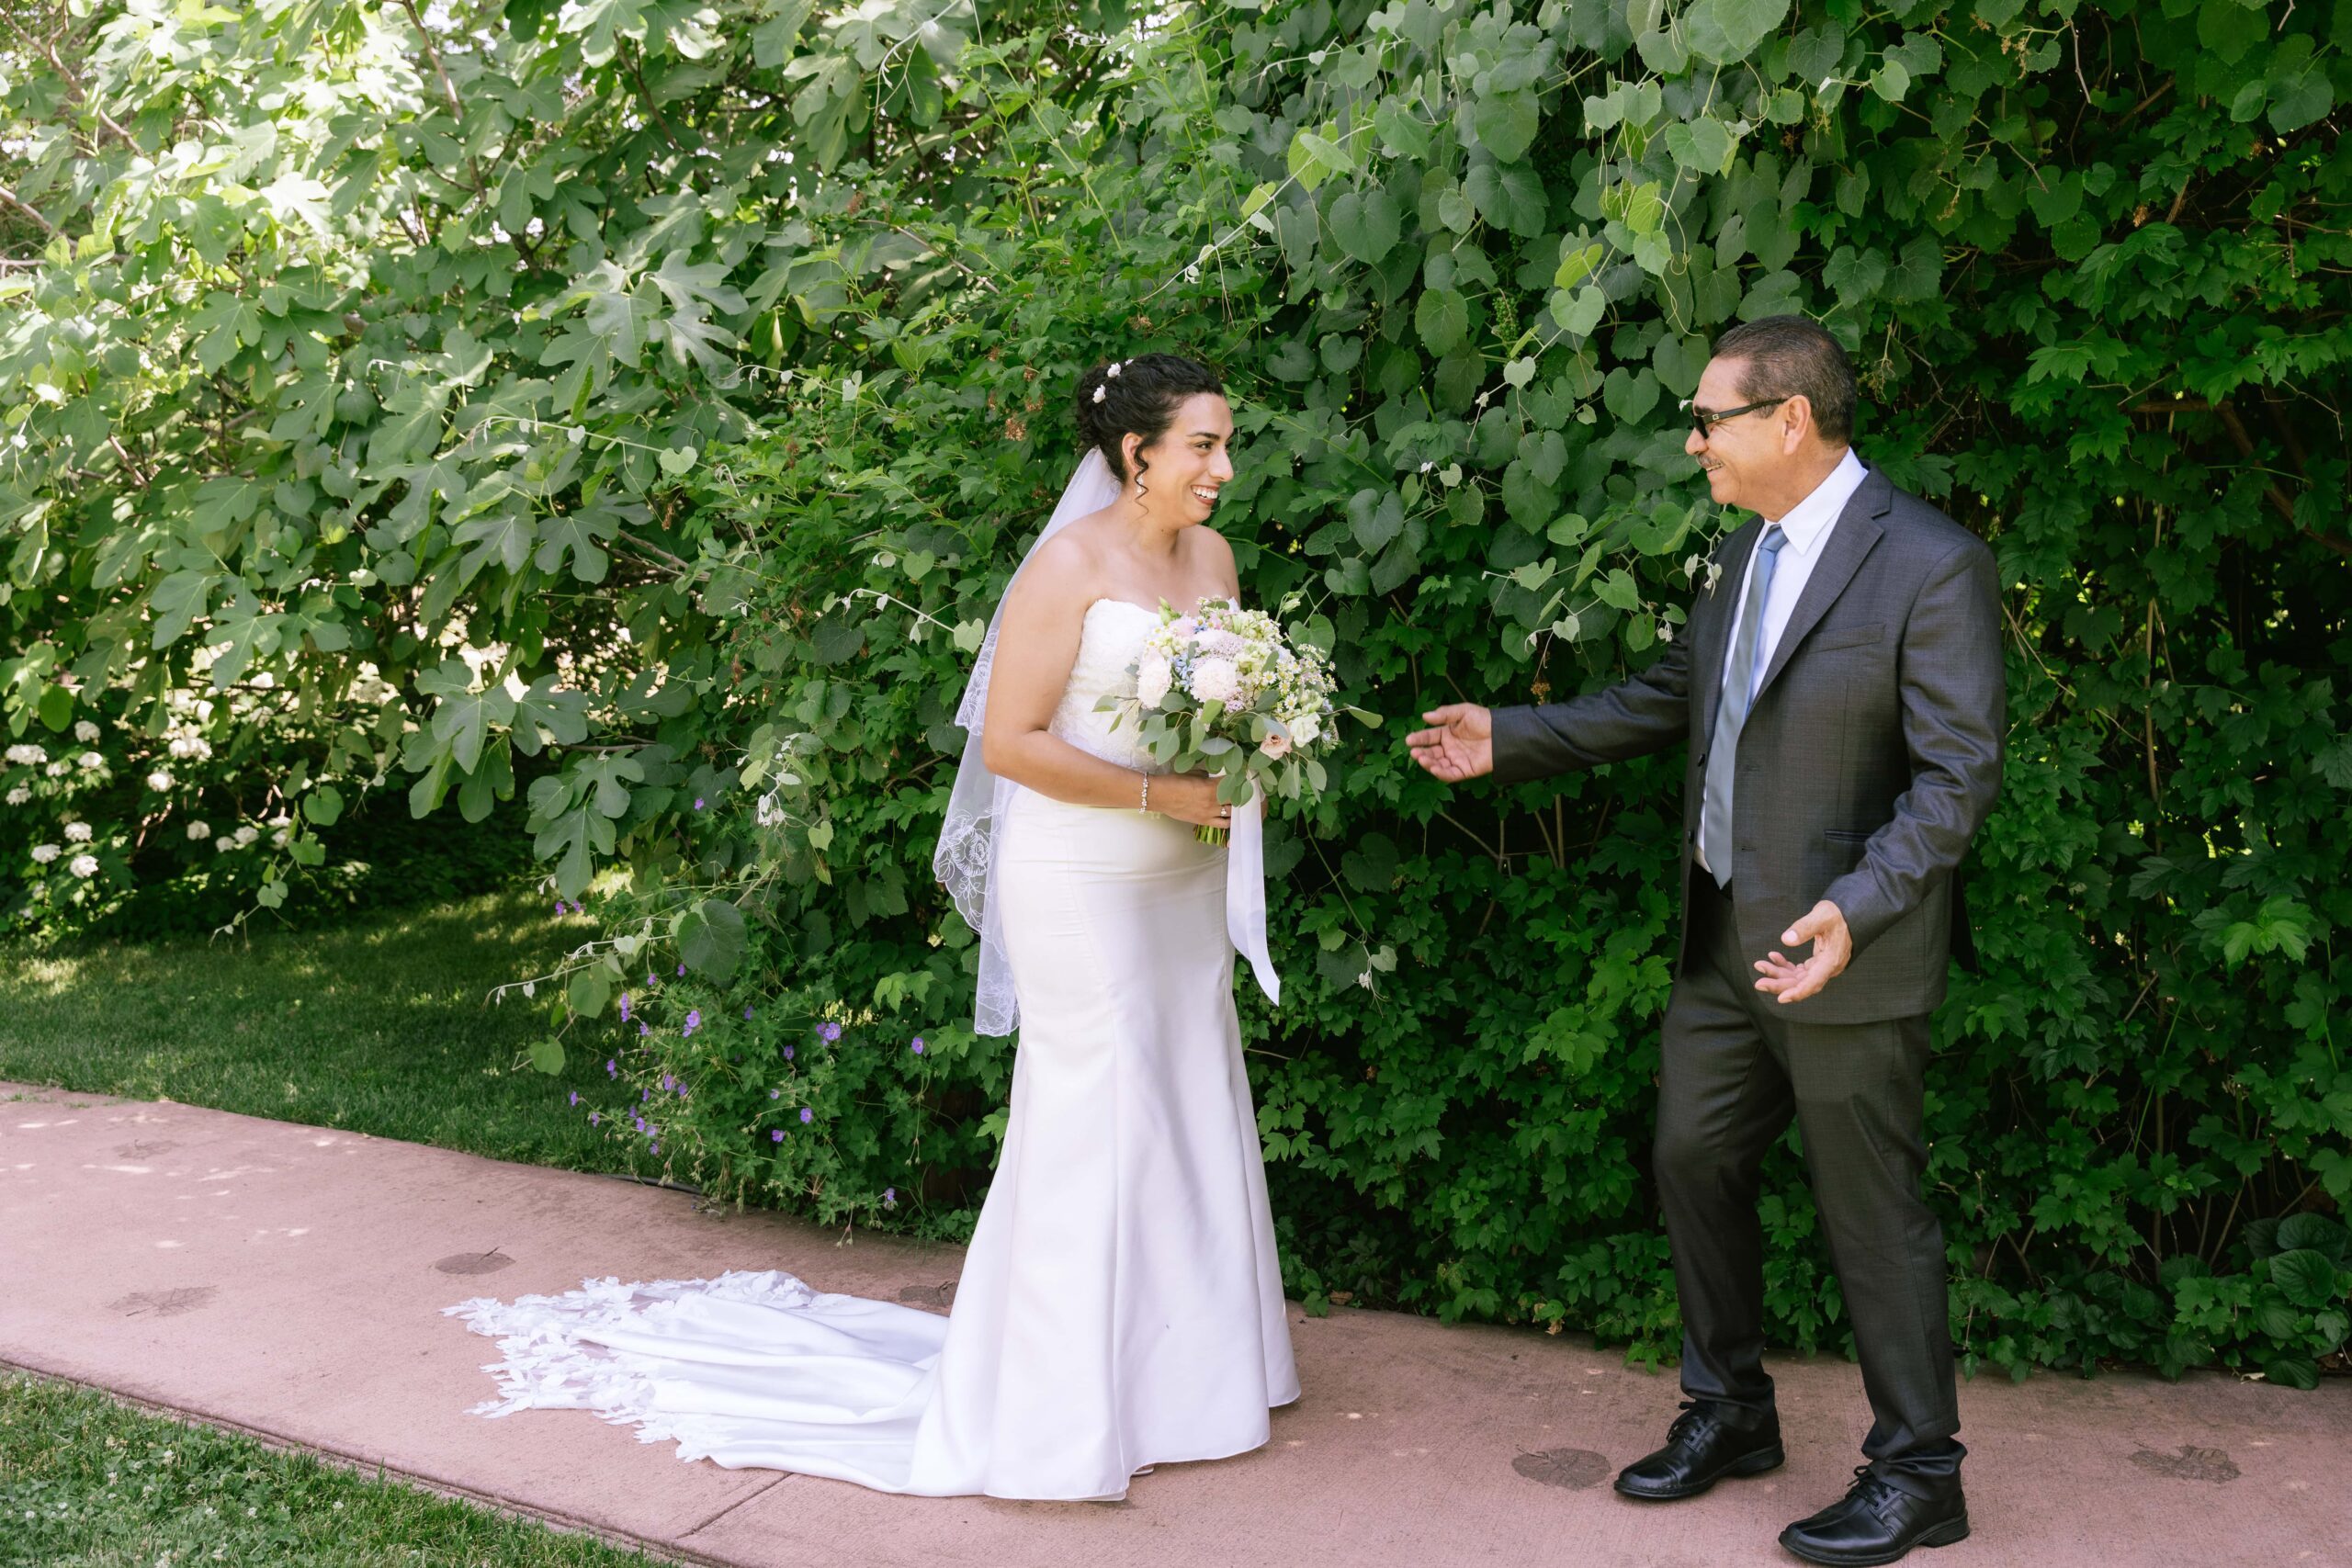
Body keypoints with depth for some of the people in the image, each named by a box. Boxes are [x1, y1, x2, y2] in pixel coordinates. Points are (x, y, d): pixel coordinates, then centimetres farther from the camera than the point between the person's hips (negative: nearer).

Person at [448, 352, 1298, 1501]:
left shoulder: (1212, 556, 7)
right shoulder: (1070, 564, -15)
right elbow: (1010, 741, -19)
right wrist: (1157, 794, -19)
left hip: (1185, 882, 8)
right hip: (1081, 883, -7)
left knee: (1190, 1108, 14)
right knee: (1094, 1121, 0)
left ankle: (1180, 1356, 31)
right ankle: (1061, 1402, 15)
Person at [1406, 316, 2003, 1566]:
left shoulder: (1931, 565, -17)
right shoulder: (1744, 552, 9)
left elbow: (1958, 774, -19)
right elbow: (1669, 699, 17)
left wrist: (1853, 911, -30)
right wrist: (1509, 739, 13)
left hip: (1845, 952, -8)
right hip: (1724, 943, 8)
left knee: (1870, 1213, 5)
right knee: (1693, 1161, 16)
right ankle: (1729, 1414, 36)